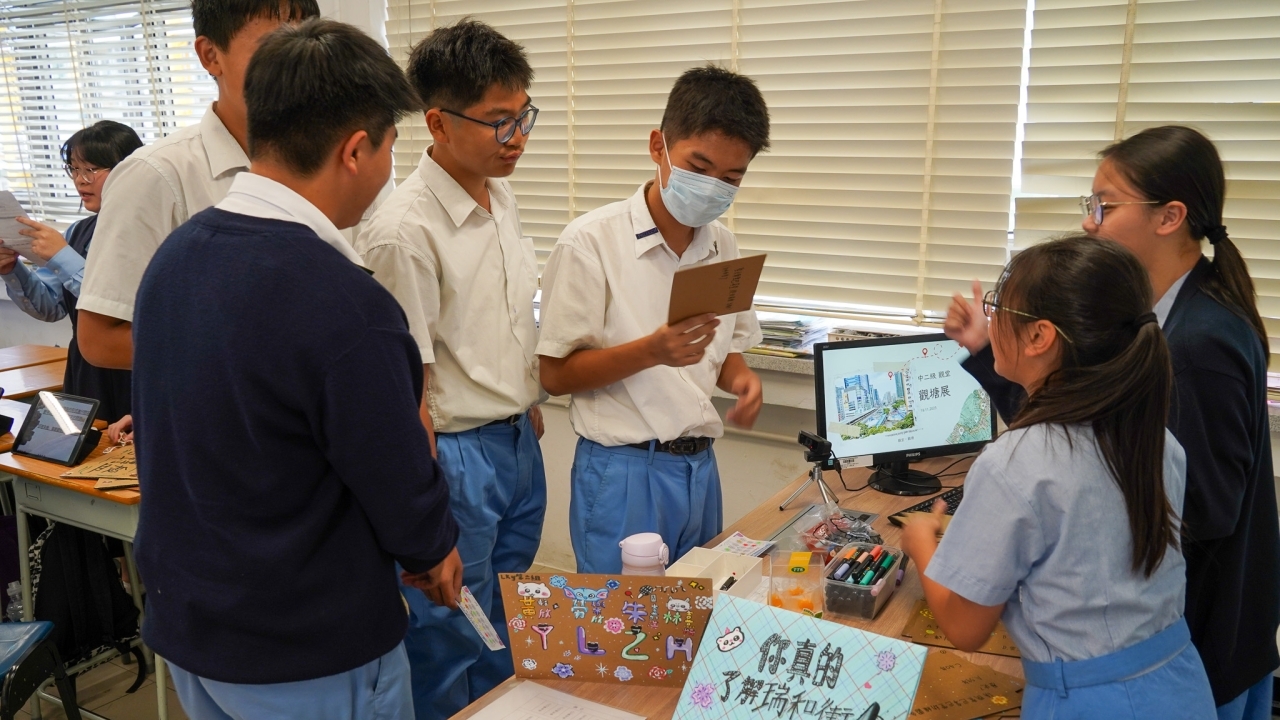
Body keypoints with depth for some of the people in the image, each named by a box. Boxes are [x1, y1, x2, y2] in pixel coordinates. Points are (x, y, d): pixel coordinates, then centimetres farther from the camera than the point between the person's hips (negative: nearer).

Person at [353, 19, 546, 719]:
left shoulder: (502, 197, 4)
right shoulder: (403, 230, -22)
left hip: (519, 444, 8)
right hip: (456, 455, -8)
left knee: (506, 634, 23)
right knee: (450, 643, 9)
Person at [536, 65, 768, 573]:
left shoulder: (723, 246, 6)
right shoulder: (592, 241, -12)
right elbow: (555, 375, -11)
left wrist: (741, 379, -6)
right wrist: (652, 351, -25)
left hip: (701, 468, 6)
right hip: (624, 473, -6)